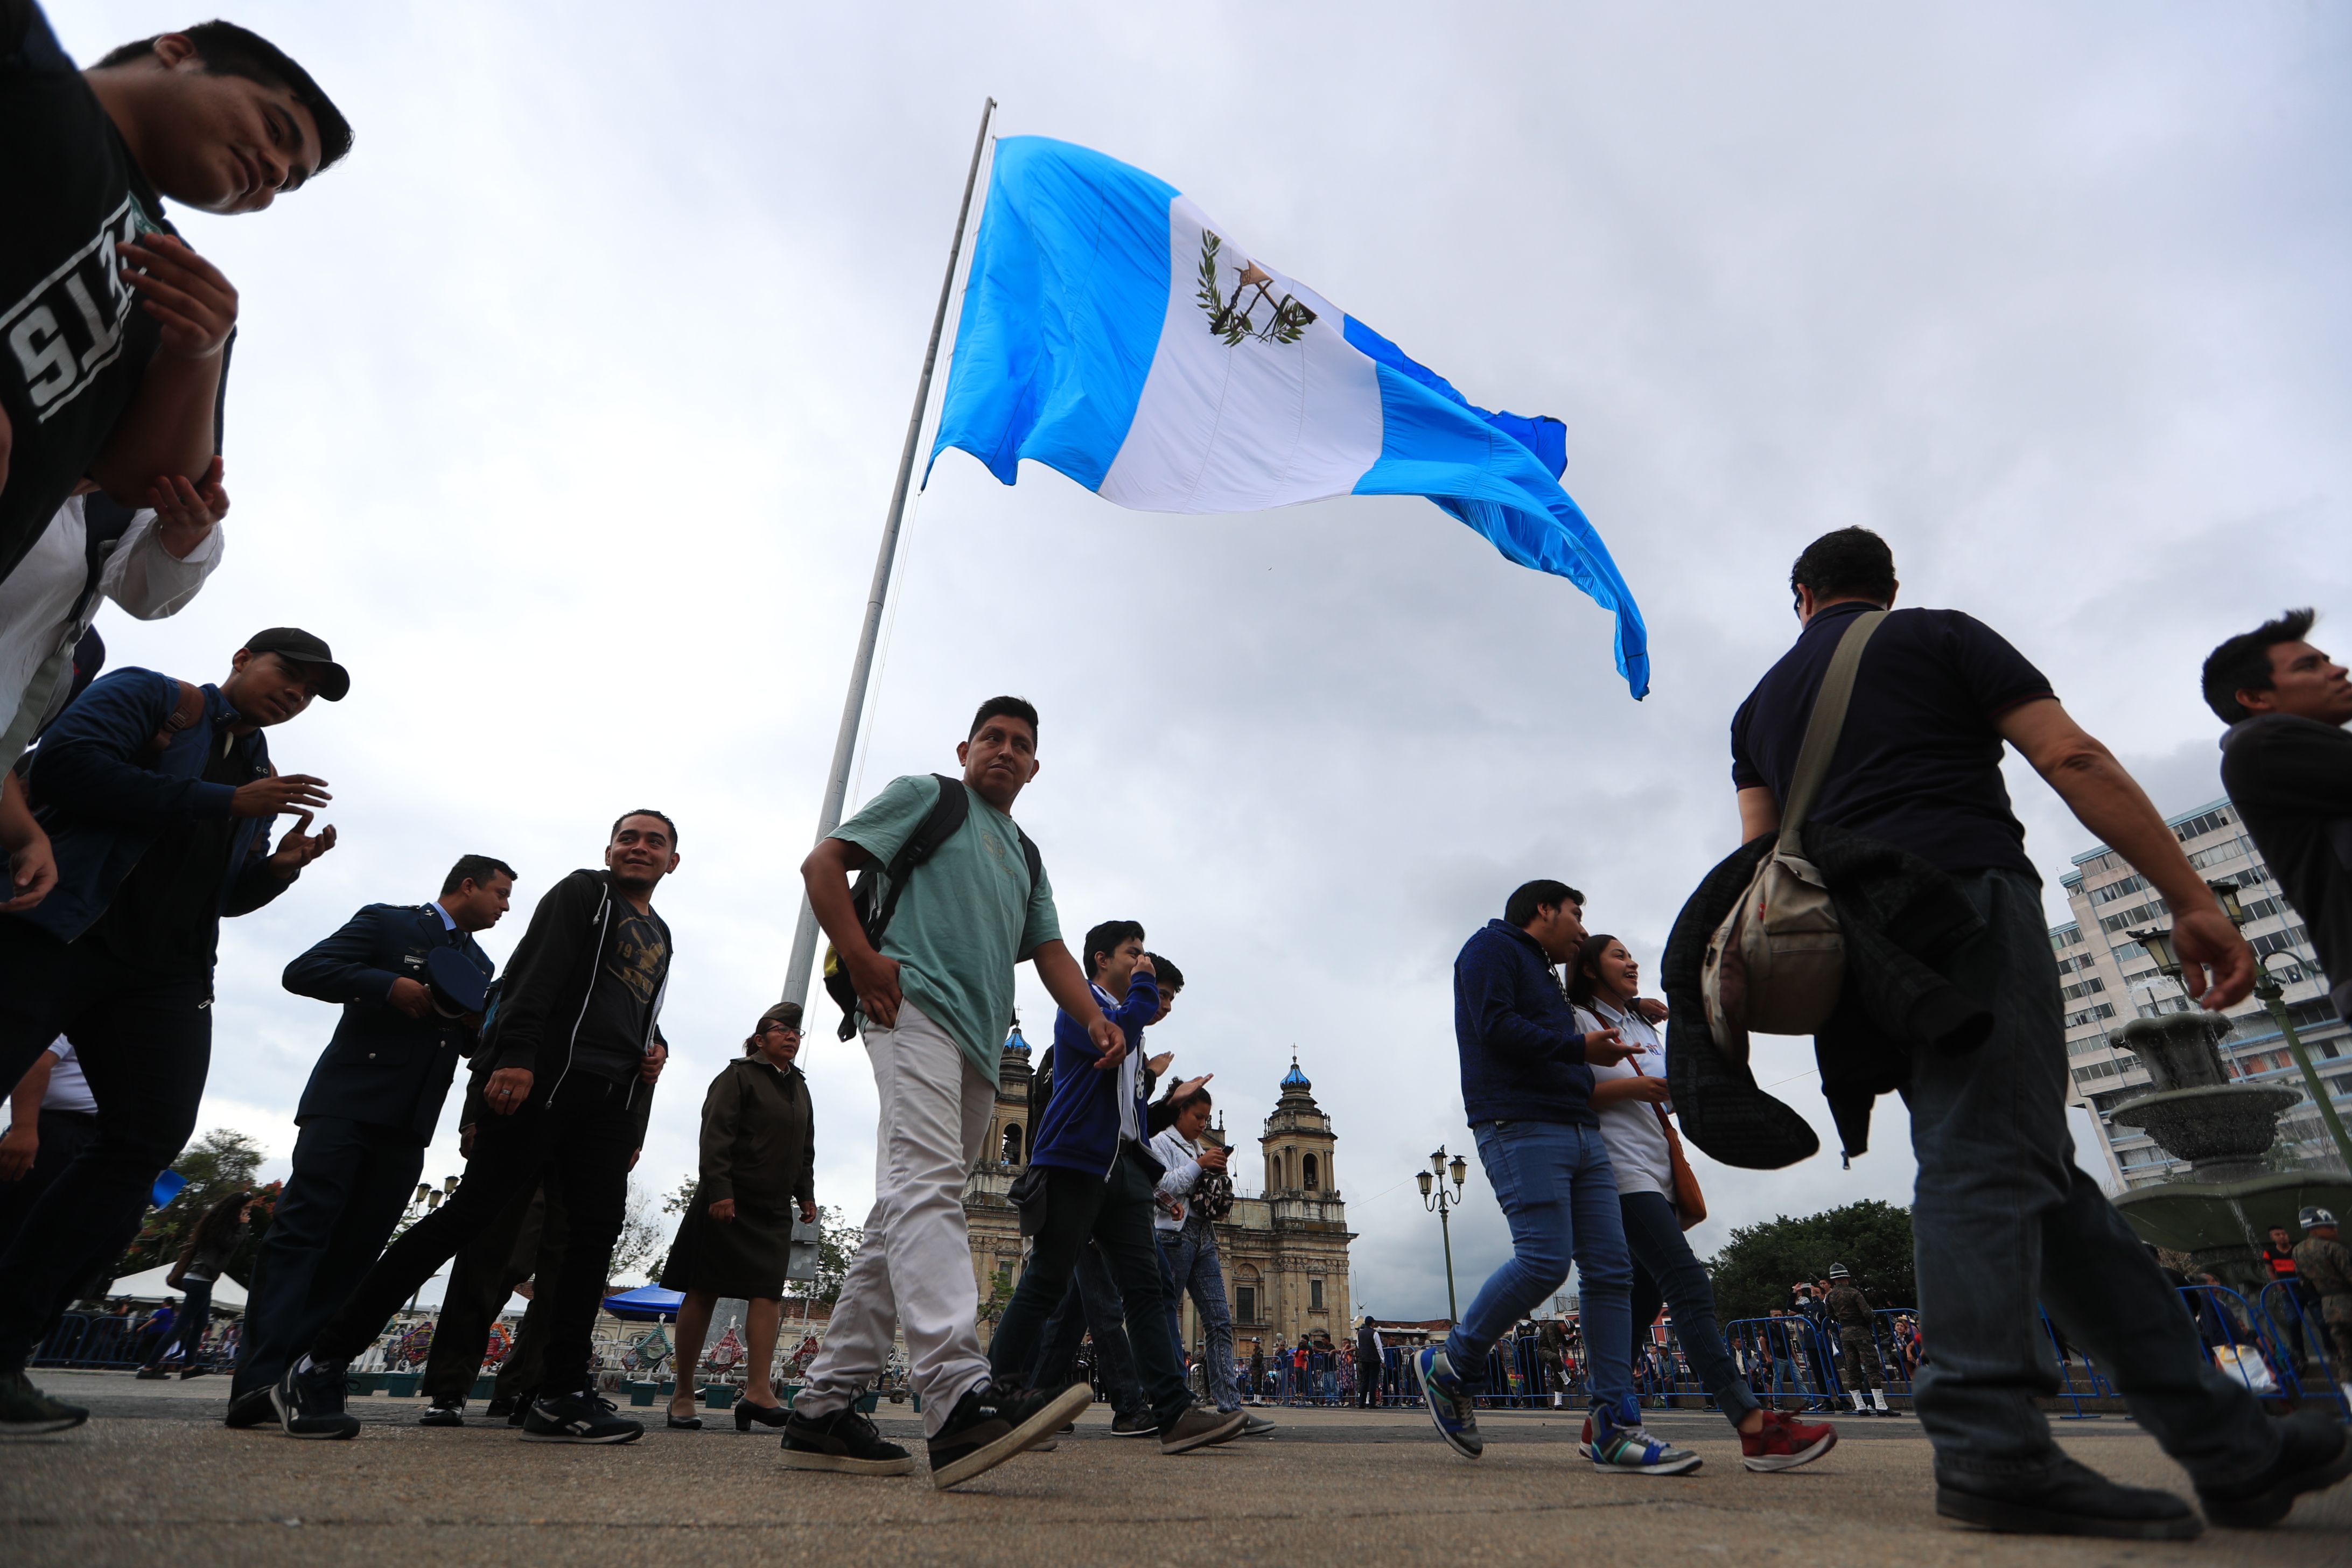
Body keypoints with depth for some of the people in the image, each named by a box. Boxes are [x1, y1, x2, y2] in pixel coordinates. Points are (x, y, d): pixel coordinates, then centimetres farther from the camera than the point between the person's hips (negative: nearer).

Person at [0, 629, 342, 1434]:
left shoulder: (262, 778, 24)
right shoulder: (146, 696, 7)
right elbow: (66, 763, -12)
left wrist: (279, 868, 2)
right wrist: (227, 804, -13)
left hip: (165, 969, 6)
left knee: (151, 1136, -5)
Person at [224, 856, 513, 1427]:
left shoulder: (479, 966, 21)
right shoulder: (386, 922, 4)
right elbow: (302, 972, -6)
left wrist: (480, 1025, 1)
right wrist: (389, 986, -16)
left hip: (408, 1123, 6)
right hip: (348, 1103, -6)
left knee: (355, 1250, 1)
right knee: (302, 1230, -12)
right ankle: (258, 1381, -14)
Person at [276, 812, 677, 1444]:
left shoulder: (659, 937, 26)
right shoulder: (582, 892, 5)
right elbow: (534, 971, -9)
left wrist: (658, 1045, 11)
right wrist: (515, 1056, -22)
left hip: (611, 1098, 7)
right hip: (546, 1076, -7)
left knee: (598, 1228, -2)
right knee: (472, 1210, -9)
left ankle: (560, 1398, 2)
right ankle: (320, 1364, 3)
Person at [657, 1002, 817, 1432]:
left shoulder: (799, 1088, 19)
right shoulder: (738, 1077, -2)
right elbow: (715, 1135, -12)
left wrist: (806, 1194, 15)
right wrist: (719, 1190, -21)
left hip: (774, 1209, 6)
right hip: (727, 1203, -6)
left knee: (768, 1294, -7)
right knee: (703, 1294, 1)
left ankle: (758, 1390, -12)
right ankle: (684, 1393, 12)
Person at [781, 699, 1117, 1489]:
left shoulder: (1027, 856, 30)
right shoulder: (926, 795, 13)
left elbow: (1049, 950, 20)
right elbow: (822, 863, 4)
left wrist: (1093, 1017, 0)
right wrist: (862, 959, -11)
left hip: (979, 1052, 7)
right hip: (916, 1004, -7)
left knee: (906, 1213, 5)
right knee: (926, 1182, -24)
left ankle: (822, 1410, 12)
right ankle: (961, 1397, -36)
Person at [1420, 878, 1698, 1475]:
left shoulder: (1546, 977, 29)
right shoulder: (1492, 947, 1)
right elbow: (1496, 1027, -14)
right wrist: (1578, 1047, -9)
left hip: (1580, 1133, 10)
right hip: (1521, 1128, -10)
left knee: (1611, 1270, 1)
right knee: (1544, 1260, -17)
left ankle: (1615, 1427, 4)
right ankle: (1451, 1367, 2)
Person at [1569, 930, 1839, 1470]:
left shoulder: (1643, 1026, 23)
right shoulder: (1577, 1020, -3)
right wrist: (1629, 1088, -18)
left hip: (1656, 1173, 9)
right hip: (1619, 1170, -9)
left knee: (1644, 1296, 7)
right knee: (1689, 1285, -17)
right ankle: (1755, 1428, -21)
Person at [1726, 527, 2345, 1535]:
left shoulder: (1760, 704, 23)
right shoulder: (1940, 636, 11)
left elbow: (1759, 851, 12)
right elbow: (2071, 759, 1)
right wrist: (2191, 899, 2)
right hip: (1968, 901, -5)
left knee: (2037, 1177, 8)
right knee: (1987, 1164, -11)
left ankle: (2226, 1446, 14)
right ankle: (1989, 1445, -15)